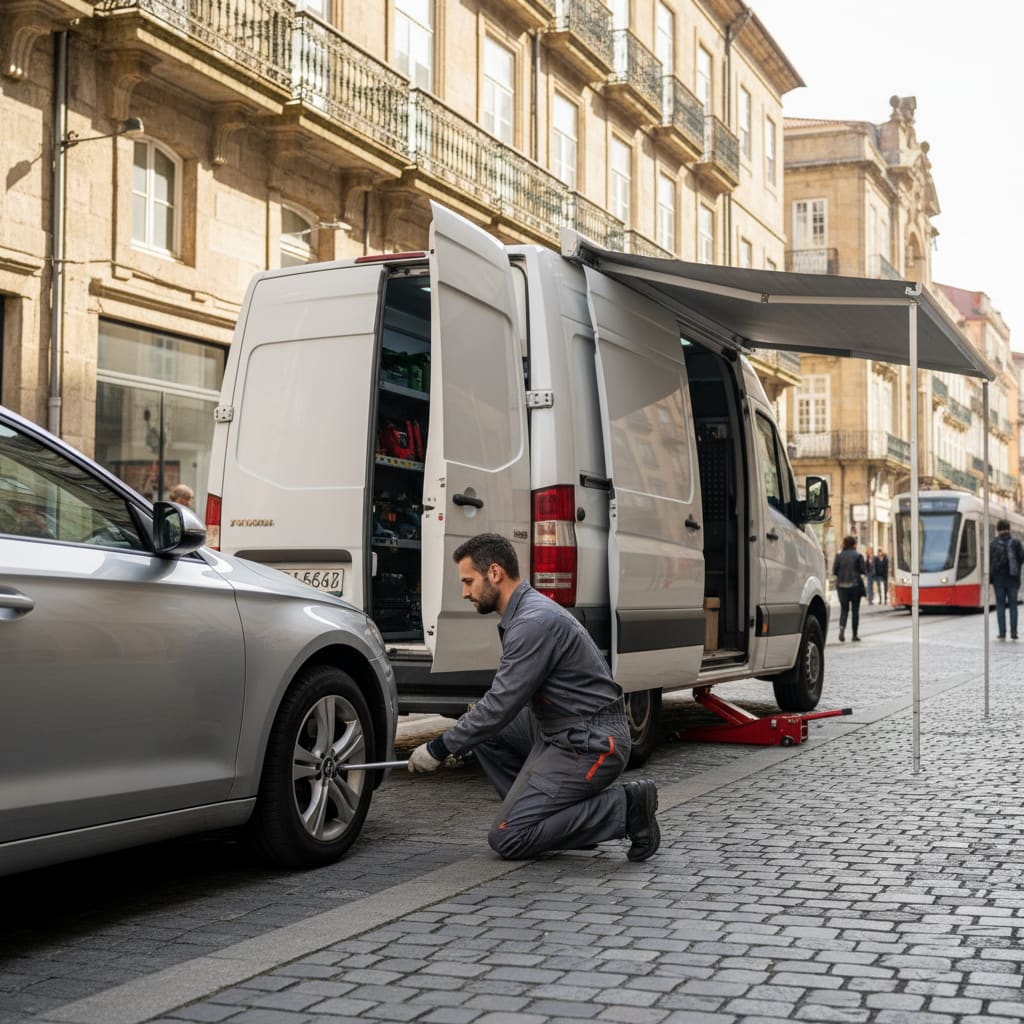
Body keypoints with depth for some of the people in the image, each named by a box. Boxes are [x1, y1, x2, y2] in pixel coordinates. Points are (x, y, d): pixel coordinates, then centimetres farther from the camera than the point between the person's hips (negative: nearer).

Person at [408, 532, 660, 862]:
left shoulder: (535, 622, -20)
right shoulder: (523, 613, 12)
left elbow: (501, 706, -20)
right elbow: (508, 699, 20)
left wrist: (440, 749, -10)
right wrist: (455, 741, 12)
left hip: (592, 744, -10)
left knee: (507, 839, -10)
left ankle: (623, 809, -6)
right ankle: (541, 815, 10)